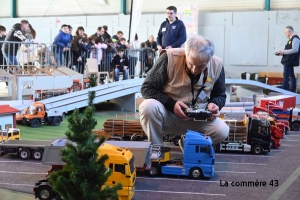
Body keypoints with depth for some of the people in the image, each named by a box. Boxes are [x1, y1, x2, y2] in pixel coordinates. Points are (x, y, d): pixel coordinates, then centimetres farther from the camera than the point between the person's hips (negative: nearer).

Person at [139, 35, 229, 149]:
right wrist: (171, 104, -27)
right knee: (148, 106, -35)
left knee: (222, 131, -24)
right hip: (167, 113, -2)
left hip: (197, 119, 3)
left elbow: (220, 96, 9)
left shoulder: (217, 65, -8)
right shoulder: (170, 58, -19)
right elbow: (147, 88, -13)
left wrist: (214, 104, -16)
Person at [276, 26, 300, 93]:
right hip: (288, 61, 11)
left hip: (289, 61, -11)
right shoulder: (291, 39, 17)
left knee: (286, 75, -12)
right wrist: (282, 52, 8)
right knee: (291, 75, 14)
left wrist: (284, 52, -18)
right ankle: (293, 90, 21)